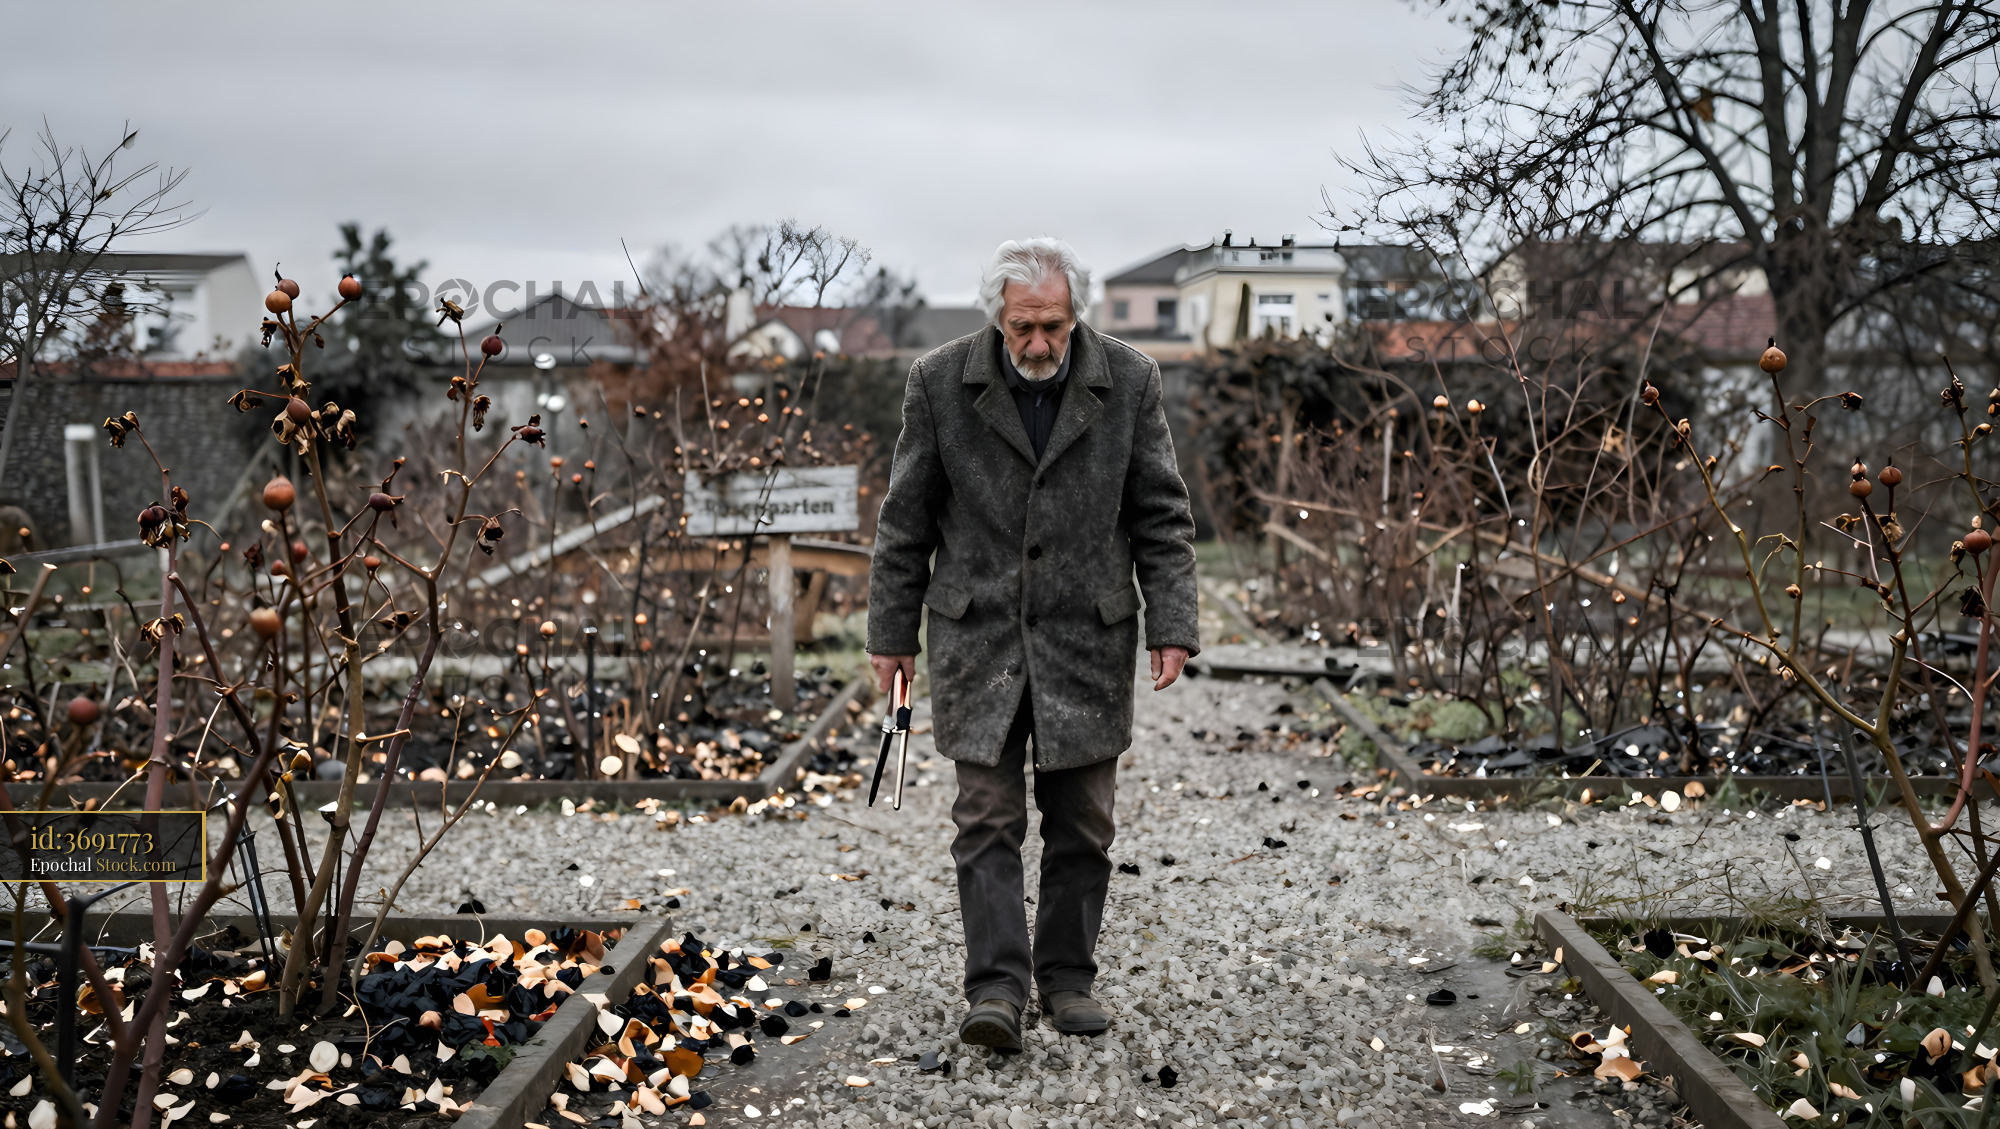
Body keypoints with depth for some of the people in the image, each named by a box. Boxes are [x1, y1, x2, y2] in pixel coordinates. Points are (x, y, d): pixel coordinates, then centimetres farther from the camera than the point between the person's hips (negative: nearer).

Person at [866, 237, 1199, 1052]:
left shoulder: (1128, 381, -3)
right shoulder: (939, 382, -5)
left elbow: (1162, 519, 2)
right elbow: (906, 520, 2)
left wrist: (1172, 629, -5)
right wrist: (891, 633, 4)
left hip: (1087, 637, 1)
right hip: (978, 634, -1)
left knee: (1081, 823, 7)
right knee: (988, 818, -3)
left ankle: (1067, 977, 21)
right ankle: (996, 988, -1)